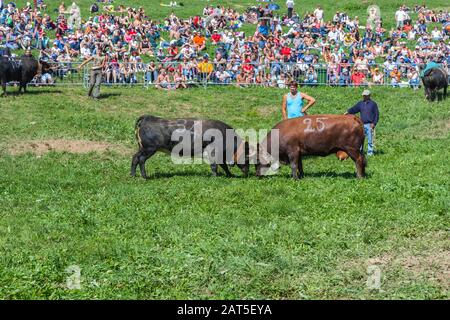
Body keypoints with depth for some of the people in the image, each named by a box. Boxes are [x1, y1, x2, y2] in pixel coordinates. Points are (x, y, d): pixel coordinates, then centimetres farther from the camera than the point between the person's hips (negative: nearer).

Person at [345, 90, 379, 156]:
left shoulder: (373, 104, 3)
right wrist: (348, 112, -12)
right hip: (362, 124, 4)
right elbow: (354, 109, 6)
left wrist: (374, 123, -8)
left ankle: (370, 152, 4)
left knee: (370, 140, -3)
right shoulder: (360, 103, 14)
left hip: (370, 125, -4)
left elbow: (377, 114, 1)